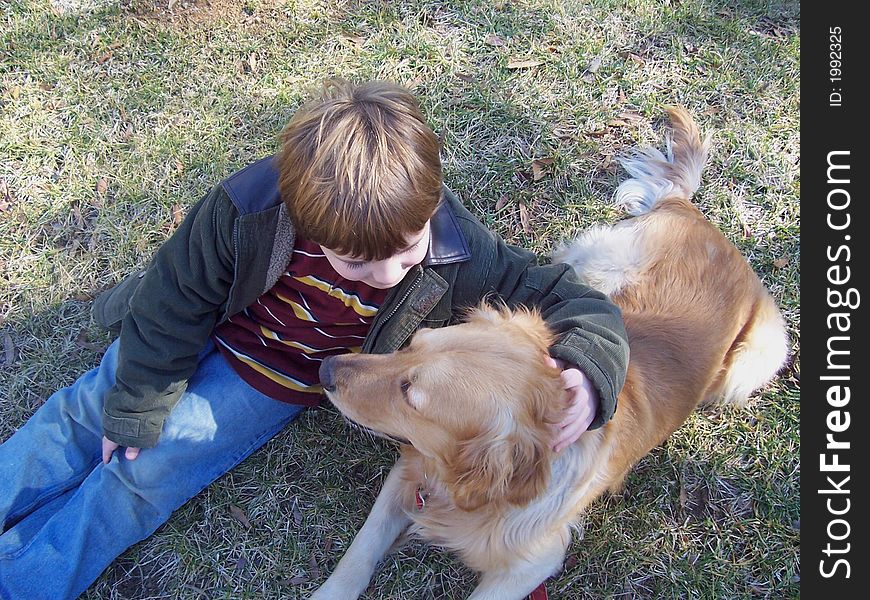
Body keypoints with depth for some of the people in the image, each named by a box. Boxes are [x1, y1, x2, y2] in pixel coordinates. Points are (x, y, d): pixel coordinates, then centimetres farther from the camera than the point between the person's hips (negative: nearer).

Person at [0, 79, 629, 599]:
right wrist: (135, 406, -4)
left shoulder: (460, 258, -32)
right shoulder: (250, 207, -31)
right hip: (201, 330, 2)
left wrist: (585, 372, -48)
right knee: (89, 413, 12)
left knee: (140, 477, -4)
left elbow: (579, 303, -25)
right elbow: (175, 304, -15)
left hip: (277, 381, -1)